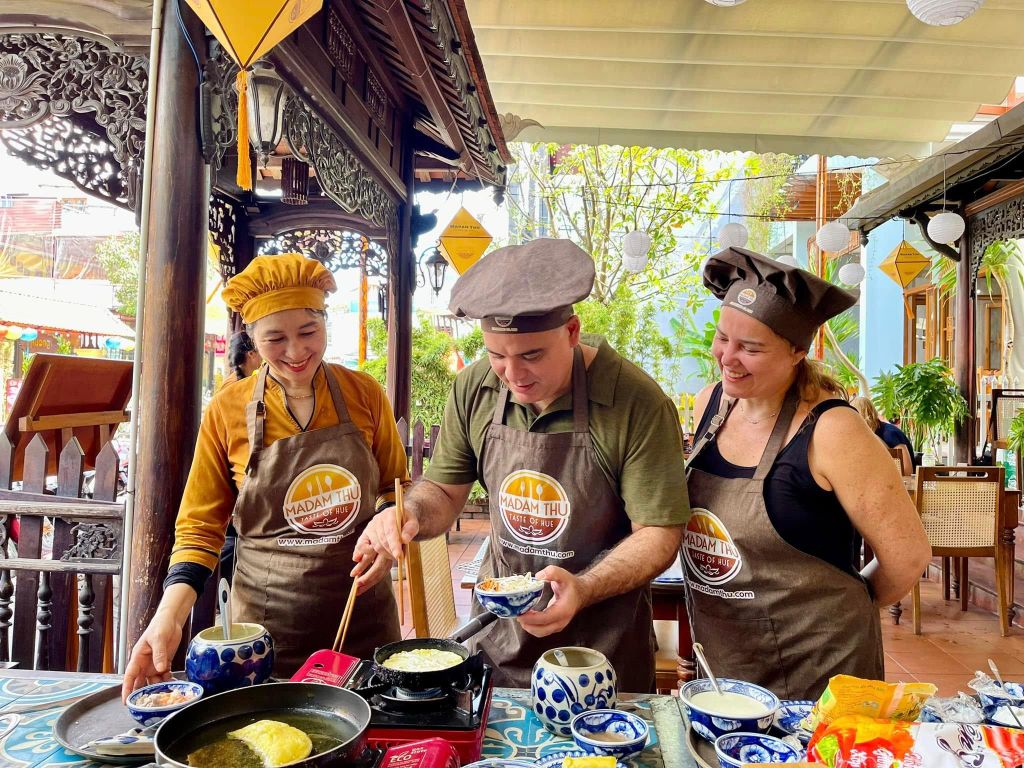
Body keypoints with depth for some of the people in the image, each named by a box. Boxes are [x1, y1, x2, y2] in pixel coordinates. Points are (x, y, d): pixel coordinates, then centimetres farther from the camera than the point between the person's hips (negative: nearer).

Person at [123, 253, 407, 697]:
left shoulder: (365, 395, -4)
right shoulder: (227, 411, -6)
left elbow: (395, 487, 7)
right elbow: (200, 527, 0)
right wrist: (170, 615, -14)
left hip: (364, 615, 1)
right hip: (266, 624, -1)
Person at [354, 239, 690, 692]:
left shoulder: (638, 403, -22)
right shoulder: (473, 389, -8)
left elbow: (660, 532, -17)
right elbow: (445, 490, 3)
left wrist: (582, 590, -31)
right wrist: (413, 513, -18)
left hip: (602, 637, -3)